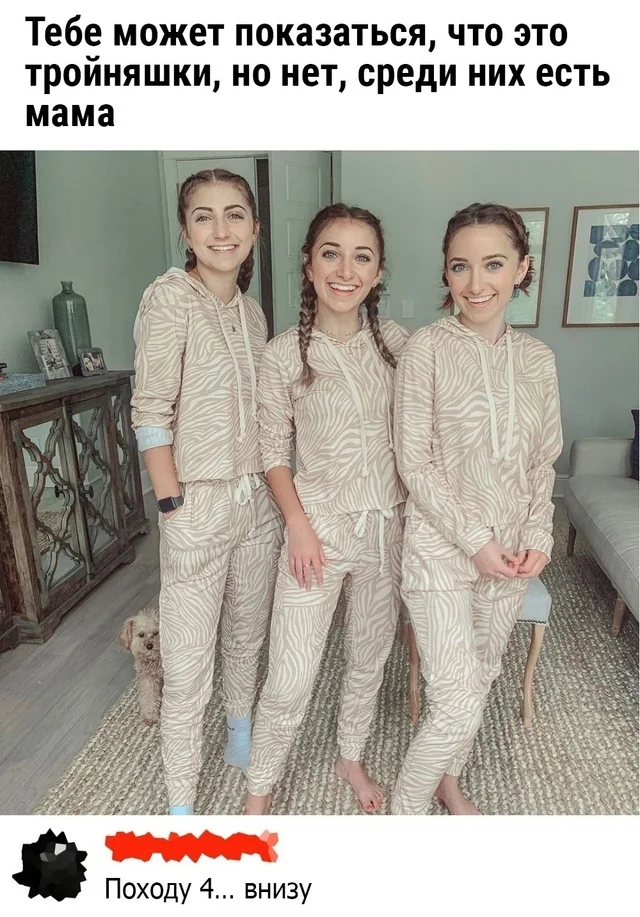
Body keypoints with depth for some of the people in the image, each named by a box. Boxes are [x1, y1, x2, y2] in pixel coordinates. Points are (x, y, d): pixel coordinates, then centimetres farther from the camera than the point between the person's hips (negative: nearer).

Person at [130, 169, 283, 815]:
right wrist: (172, 507, -16)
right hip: (199, 502, -6)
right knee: (187, 667, 3)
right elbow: (150, 411, -14)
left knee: (247, 637, 22)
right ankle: (180, 803, 26)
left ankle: (241, 739, 47)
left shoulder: (251, 310, 10)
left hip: (258, 497, 6)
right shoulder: (170, 296, -10)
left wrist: (273, 485, 10)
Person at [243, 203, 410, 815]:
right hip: (319, 526, -3)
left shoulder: (394, 341, -1)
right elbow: (274, 450, -4)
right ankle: (258, 791, 32)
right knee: (290, 679, 3)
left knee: (369, 657, 20)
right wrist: (298, 523, -14)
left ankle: (350, 758, 48)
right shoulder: (283, 354, -10)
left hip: (388, 525, 4)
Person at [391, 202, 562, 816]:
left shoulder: (537, 358, 3)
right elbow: (415, 464, -13)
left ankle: (447, 780, 46)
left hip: (512, 550, 5)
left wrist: (537, 535, -4)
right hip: (443, 548, -5)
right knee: (458, 702, -4)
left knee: (480, 679, 20)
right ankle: (404, 813, 24)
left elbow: (544, 462, 9)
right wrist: (475, 540, -15)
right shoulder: (426, 349, -12)